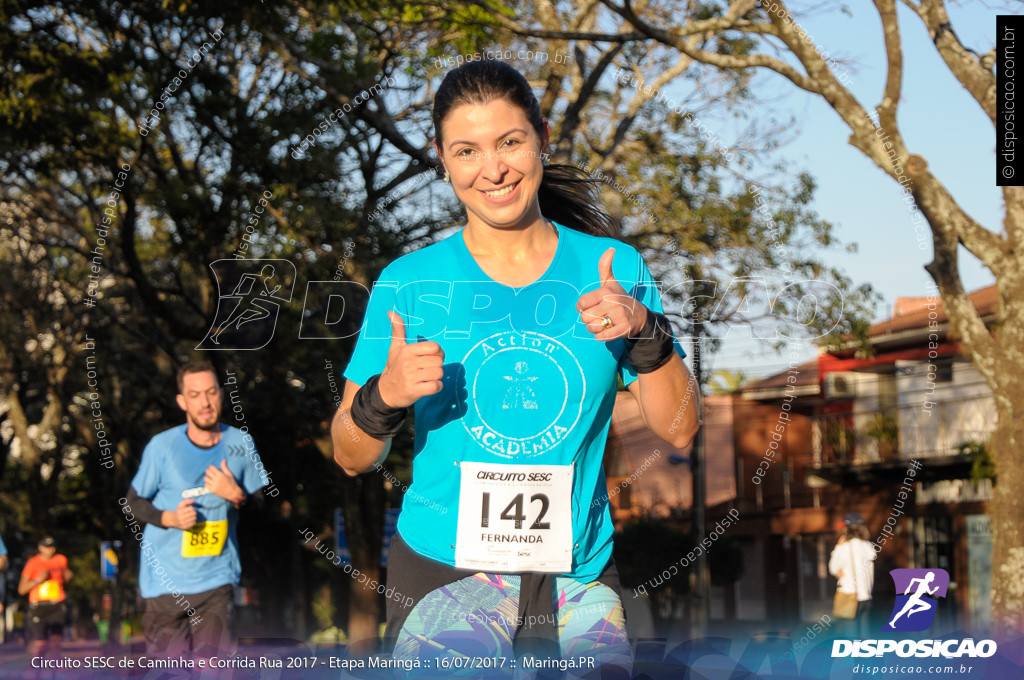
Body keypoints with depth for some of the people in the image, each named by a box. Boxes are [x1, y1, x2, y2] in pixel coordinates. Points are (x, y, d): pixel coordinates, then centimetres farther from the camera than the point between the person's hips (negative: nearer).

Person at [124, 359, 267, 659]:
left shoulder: (241, 444, 2)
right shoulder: (162, 446, -5)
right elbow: (131, 505, 4)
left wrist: (236, 495, -11)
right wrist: (169, 518, -14)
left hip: (216, 578, 1)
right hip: (166, 581, -1)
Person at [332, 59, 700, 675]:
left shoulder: (614, 270, 1)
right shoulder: (408, 284, -3)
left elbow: (680, 430, -1)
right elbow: (353, 459, 0)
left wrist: (645, 332, -17)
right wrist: (384, 397, -20)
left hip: (581, 577, 2)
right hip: (443, 573, -2)